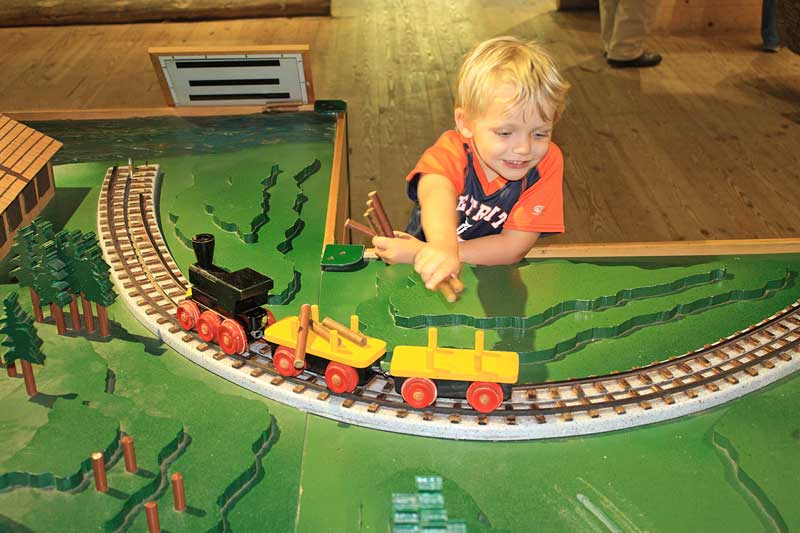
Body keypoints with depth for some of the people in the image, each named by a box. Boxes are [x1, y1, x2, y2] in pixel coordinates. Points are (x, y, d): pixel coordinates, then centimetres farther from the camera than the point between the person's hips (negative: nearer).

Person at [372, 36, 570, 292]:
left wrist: (425, 252, -28)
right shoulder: (452, 150, -15)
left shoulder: (546, 162, -12)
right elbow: (436, 191, -37)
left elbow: (515, 245, -18)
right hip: (423, 279, -1)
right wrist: (442, 247, -60)